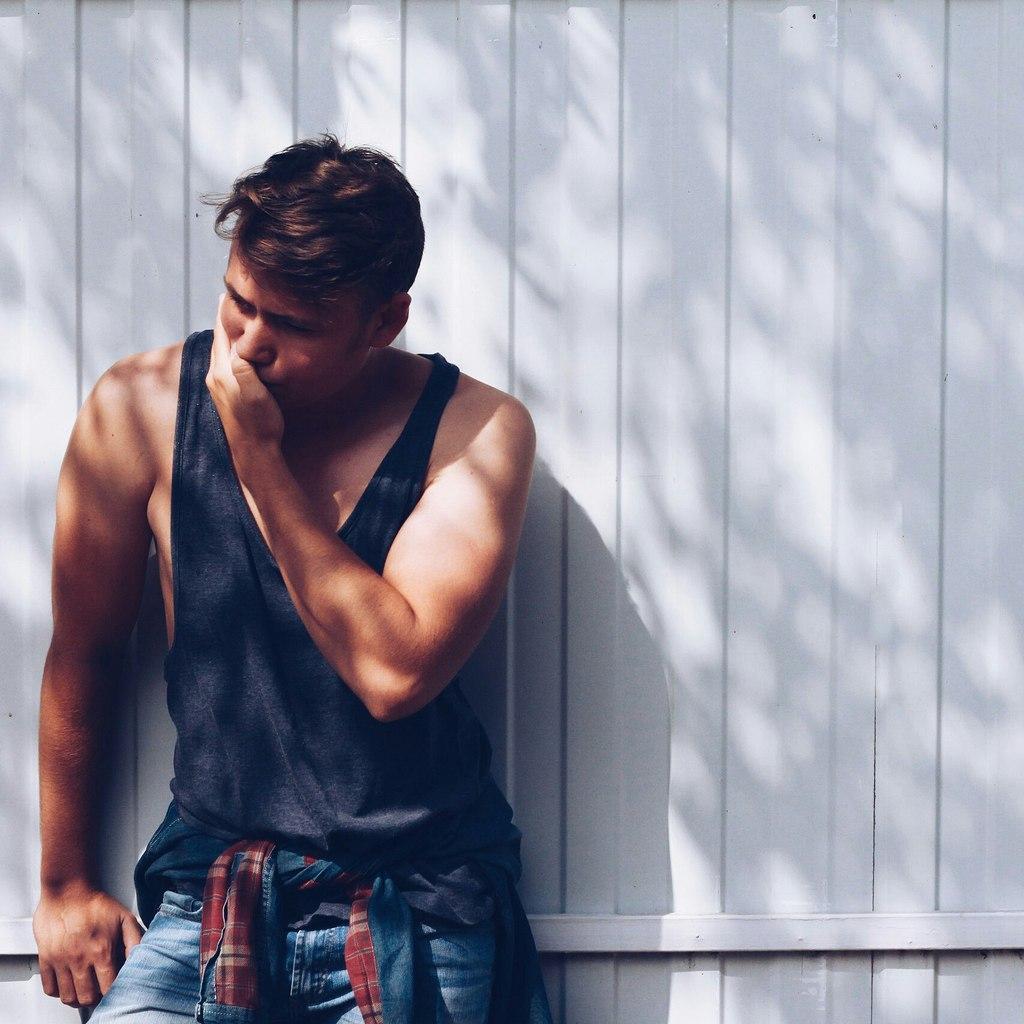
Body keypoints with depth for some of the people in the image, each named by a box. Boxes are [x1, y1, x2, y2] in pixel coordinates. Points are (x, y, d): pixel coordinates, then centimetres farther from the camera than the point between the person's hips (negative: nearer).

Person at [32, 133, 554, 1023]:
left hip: (416, 905, -1)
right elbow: (82, 656, 5)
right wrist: (65, 883, 9)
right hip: (208, 879, 1)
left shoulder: (478, 431, -7)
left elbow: (395, 673, -19)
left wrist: (259, 458, -18)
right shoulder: (140, 410, -4)